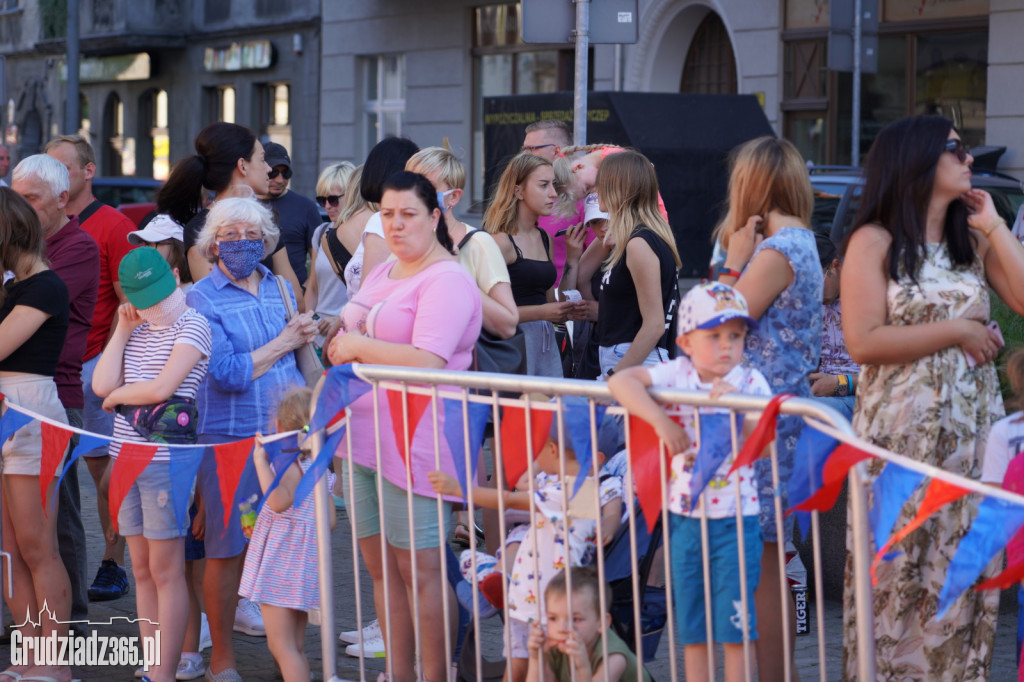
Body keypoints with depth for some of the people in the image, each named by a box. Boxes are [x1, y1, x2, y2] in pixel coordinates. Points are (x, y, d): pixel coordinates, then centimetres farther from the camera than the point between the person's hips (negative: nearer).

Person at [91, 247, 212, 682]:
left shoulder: (192, 326, -7)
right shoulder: (136, 330, 14)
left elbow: (161, 388, -16)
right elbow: (102, 385, 3)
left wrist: (116, 397, -1)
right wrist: (122, 331, 3)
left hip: (166, 458, -7)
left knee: (165, 570, -3)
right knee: (141, 569, 10)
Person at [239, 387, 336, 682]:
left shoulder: (288, 463, -15)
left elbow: (279, 501, -34)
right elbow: (331, 521, 10)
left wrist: (261, 462, -30)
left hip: (279, 566, -9)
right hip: (304, 566, 9)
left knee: (281, 646, -8)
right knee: (295, 647, 17)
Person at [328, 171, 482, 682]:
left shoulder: (447, 281, -11)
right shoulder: (380, 275, 18)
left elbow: (428, 362, -22)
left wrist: (359, 347, -13)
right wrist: (339, 343, 10)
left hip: (416, 443, -9)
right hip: (363, 437, 9)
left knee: (420, 568, -6)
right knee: (380, 566, 12)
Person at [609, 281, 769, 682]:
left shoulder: (750, 383, -5)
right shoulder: (677, 374, -4)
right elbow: (621, 381, -17)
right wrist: (661, 420, -25)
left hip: (735, 519, -2)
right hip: (686, 517, 2)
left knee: (734, 625, 0)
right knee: (692, 625, 11)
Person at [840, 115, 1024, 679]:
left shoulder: (973, 241, 11)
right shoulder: (874, 242, -4)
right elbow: (863, 343, -14)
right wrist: (956, 331, -12)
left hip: (972, 432, 5)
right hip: (900, 433, -4)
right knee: (897, 568, -1)